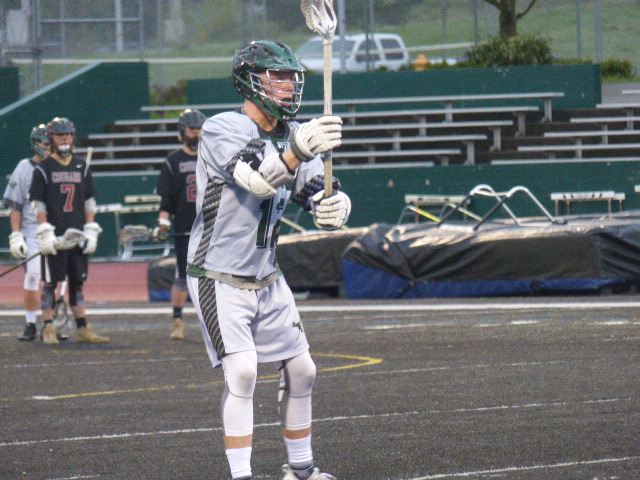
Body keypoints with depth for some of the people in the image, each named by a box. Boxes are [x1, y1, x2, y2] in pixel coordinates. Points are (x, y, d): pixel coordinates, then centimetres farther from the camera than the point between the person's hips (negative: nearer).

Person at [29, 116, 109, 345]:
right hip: (54, 235, -4)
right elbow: (38, 204, -3)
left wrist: (91, 231, 4)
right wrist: (45, 232, -12)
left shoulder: (82, 167, 12)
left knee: (77, 281, 8)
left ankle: (83, 329, 10)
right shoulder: (44, 168, 0)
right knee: (50, 282, -2)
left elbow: (89, 202, 13)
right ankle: (48, 329, 1)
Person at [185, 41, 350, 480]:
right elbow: (259, 179, -35)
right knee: (242, 372, -20)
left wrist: (334, 206, -29)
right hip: (219, 277, -7)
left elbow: (318, 191, -3)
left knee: (301, 371, 11)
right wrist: (301, 149, -53)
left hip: (267, 279, 7)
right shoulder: (222, 130, -17)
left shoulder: (292, 136, 5)